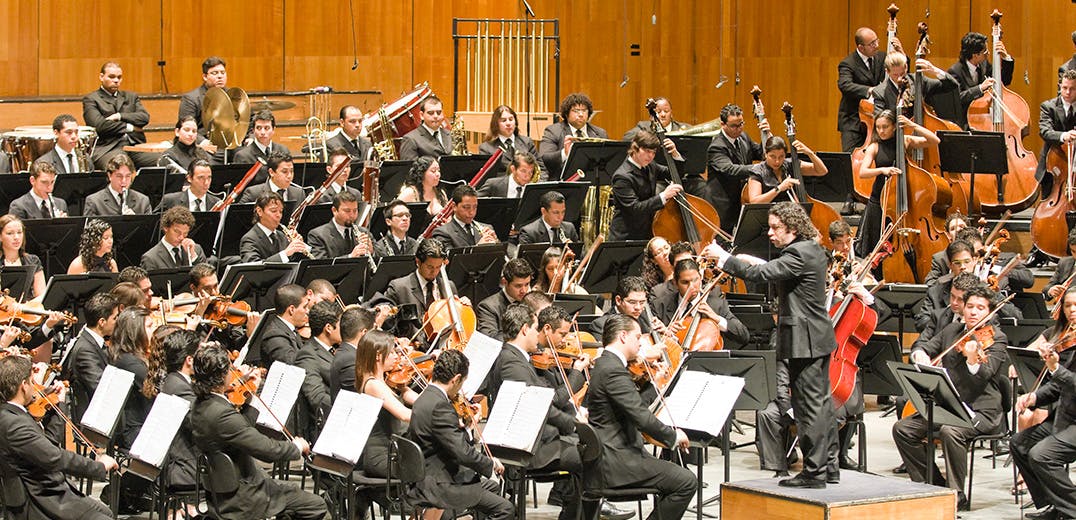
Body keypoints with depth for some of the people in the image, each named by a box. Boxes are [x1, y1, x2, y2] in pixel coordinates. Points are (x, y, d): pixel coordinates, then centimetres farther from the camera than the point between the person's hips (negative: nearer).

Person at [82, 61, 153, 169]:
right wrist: (129, 127, -2)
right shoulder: (91, 99, 9)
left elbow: (145, 117, 8)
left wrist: (120, 116, -4)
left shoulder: (131, 97, 25)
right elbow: (99, 125, -6)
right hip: (108, 147, -5)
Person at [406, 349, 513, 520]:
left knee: (491, 487, 27)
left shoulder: (426, 398, 8)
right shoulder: (439, 406, -25)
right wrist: (492, 464, -12)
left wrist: (464, 425, 8)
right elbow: (463, 452, -26)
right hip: (436, 487, -11)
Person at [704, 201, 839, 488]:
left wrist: (724, 258, -15)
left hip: (804, 342, -10)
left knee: (810, 407, -6)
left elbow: (760, 274, -24)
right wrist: (757, 262, 11)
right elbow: (779, 271, 23)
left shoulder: (799, 253, -19)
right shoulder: (813, 250, 12)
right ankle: (828, 467, 23)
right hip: (820, 339, 10)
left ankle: (814, 472, -3)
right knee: (821, 403, 15)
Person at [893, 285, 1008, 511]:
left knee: (950, 432, -35)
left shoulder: (995, 338, -5)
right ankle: (933, 484, 3)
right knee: (902, 429, -8)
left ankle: (957, 495, -23)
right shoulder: (951, 331, 14)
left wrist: (973, 360, -42)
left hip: (981, 410, -7)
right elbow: (927, 348, 10)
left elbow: (984, 375, -19)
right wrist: (920, 354, -15)